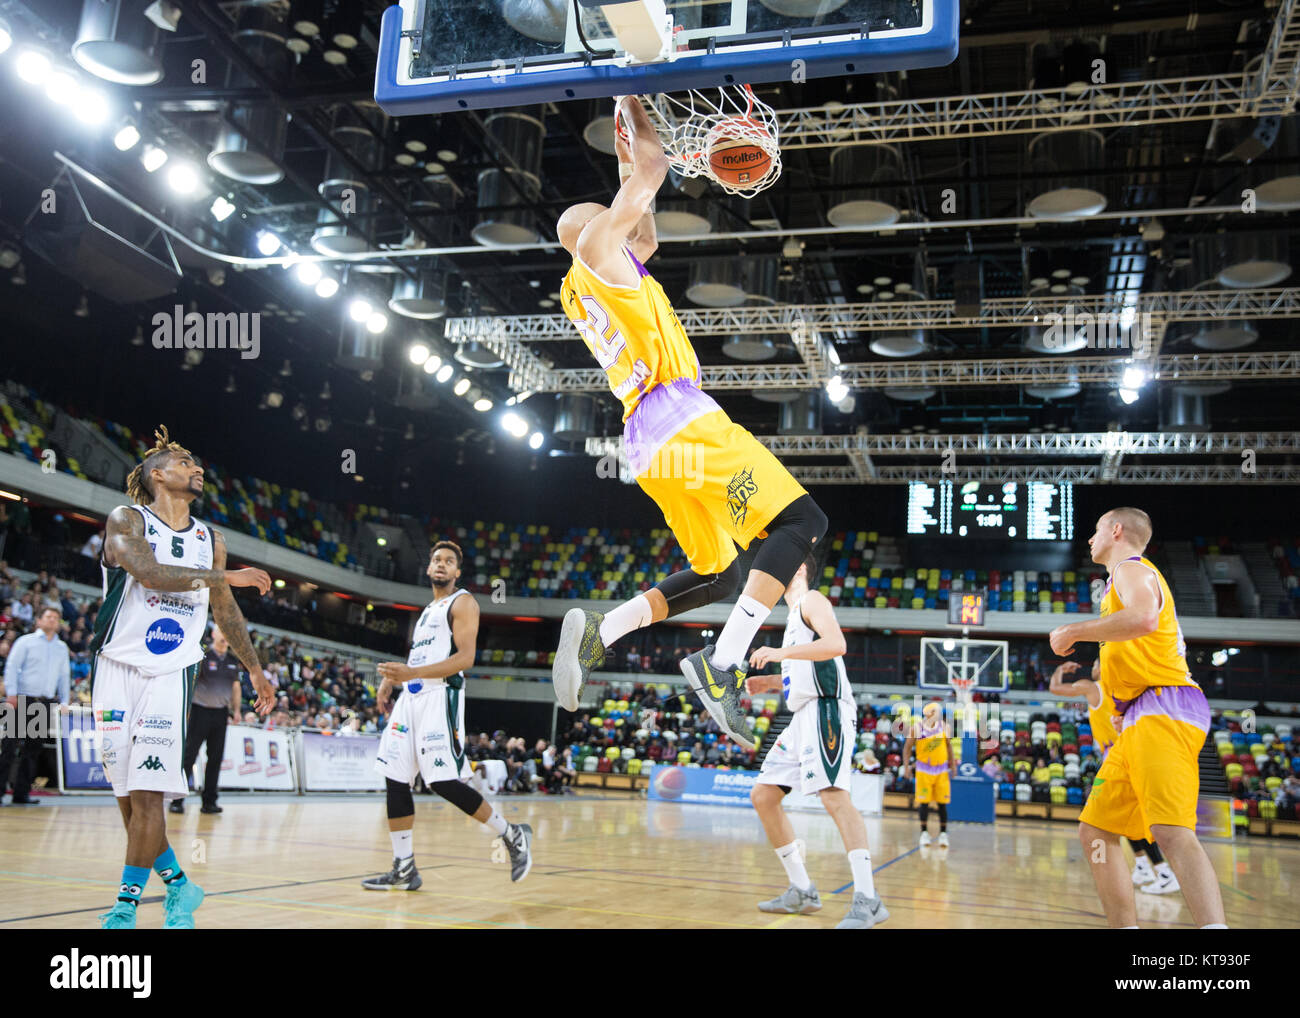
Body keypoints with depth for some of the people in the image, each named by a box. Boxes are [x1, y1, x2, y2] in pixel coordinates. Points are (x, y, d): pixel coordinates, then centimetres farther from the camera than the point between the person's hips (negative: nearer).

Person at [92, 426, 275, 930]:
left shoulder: (209, 540, 12)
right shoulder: (126, 520, -1)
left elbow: (224, 610, 22)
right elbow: (149, 572, -20)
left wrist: (256, 670, 25)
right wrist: (226, 576, -18)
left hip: (169, 674, 2)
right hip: (116, 667, -2)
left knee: (147, 793, -9)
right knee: (127, 794, 3)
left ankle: (126, 905, 1)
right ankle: (177, 884, 21)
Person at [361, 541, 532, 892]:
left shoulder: (462, 602, -2)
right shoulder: (428, 609, 25)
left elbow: (464, 658, -14)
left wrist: (412, 673, -24)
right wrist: (391, 679, 14)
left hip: (440, 696, -8)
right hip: (410, 697, 9)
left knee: (444, 782, -14)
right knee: (395, 780, 3)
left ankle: (513, 836, 1)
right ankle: (404, 869, 9)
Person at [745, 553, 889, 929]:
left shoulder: (811, 600, -1)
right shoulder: (794, 613, 27)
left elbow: (836, 644, -20)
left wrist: (781, 653, -22)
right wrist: (769, 682, 19)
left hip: (827, 709, -10)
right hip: (804, 715, 10)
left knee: (833, 794, -23)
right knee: (762, 795, 8)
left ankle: (867, 900, -25)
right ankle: (802, 891, 12)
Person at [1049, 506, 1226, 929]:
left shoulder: (1132, 569, 0)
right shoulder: (1124, 579, 31)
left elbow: (1143, 618, -24)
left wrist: (1073, 631, -13)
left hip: (1164, 710, -11)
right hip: (1137, 724, 11)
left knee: (1171, 830, -27)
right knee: (1095, 833, 8)